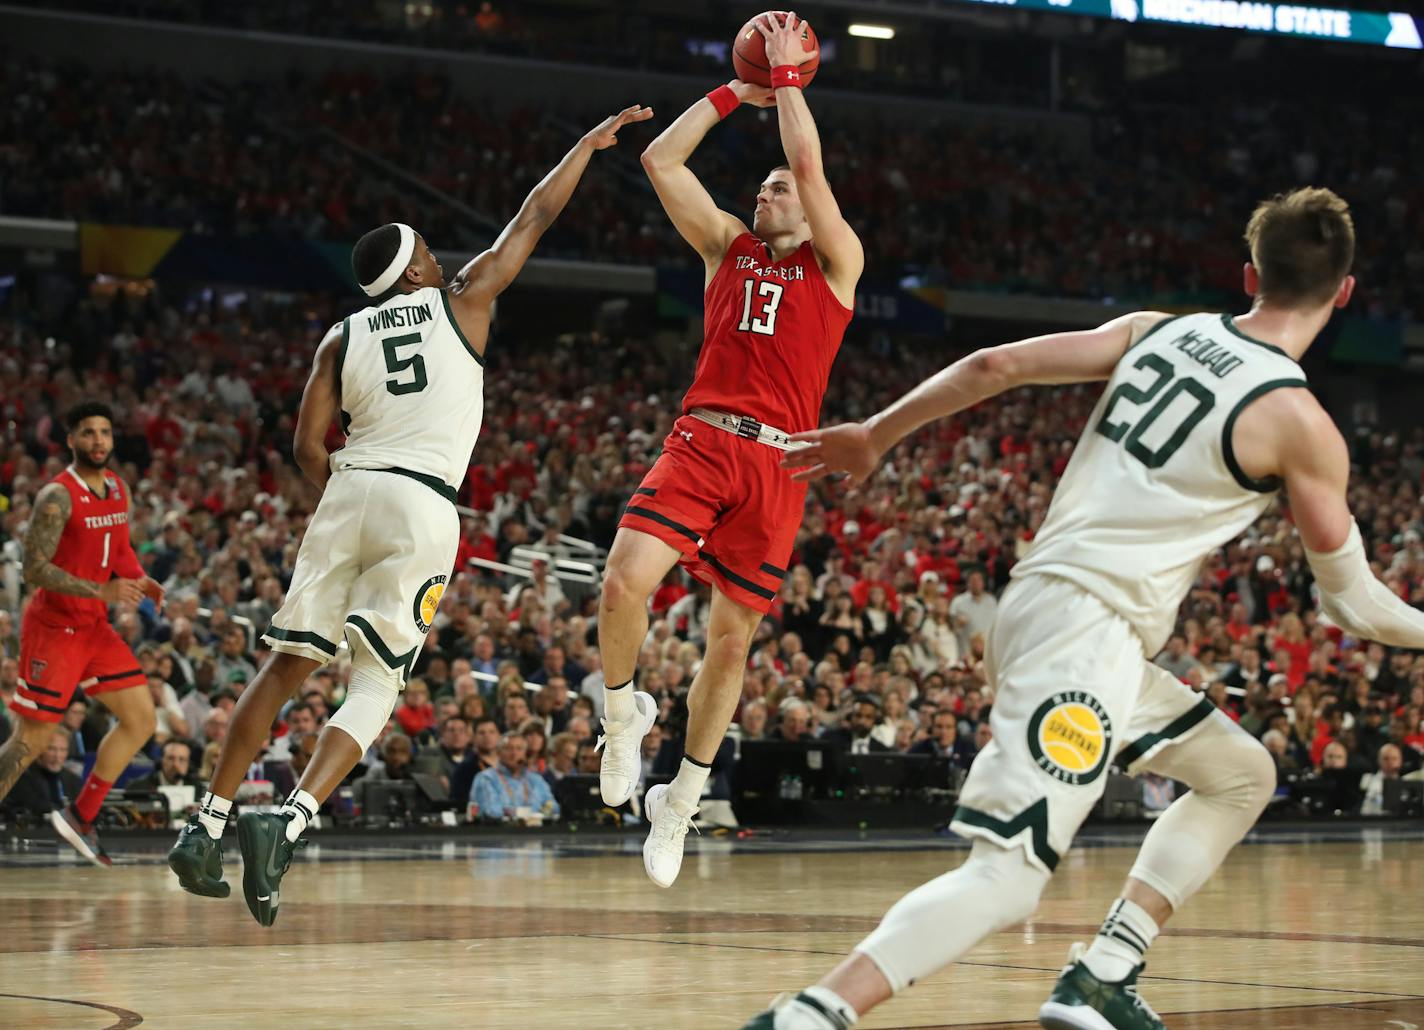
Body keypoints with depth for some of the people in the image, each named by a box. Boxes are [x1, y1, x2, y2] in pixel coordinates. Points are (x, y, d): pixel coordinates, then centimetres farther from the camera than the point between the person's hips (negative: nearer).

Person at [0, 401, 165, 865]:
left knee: (141, 720, 4)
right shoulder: (58, 496, -18)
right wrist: (102, 591, -30)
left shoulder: (119, 489, 7)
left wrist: (140, 580, 0)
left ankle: (79, 816, 13)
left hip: (94, 627, 8)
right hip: (52, 628, -8)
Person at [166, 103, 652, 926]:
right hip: (424, 505, -3)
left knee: (290, 666, 12)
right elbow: (536, 216, 17)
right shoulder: (463, 301, 9)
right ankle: (291, 821, -21)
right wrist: (592, 142, 28)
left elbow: (308, 447, 7)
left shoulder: (342, 339, 14)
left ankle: (208, 824, 7)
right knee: (376, 685, -1)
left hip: (349, 491, 3)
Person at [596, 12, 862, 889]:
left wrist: (788, 75, 6)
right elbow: (661, 159, 14)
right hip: (700, 442, 2)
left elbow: (810, 164, -3)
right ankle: (623, 713, 5)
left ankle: (681, 801, 19)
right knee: (625, 582, -23)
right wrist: (735, 93, 18)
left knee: (732, 638, 4)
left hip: (776, 462, -2)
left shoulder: (836, 262, 10)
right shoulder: (728, 248, 20)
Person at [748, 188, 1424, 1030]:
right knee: (1009, 875, -16)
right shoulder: (1300, 423, -7)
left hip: (1038, 598, 8)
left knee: (1242, 775, 22)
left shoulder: (1158, 331, 10)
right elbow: (1353, 602, 3)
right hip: (1089, 630, -8)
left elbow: (993, 366, 7)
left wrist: (875, 435, 19)